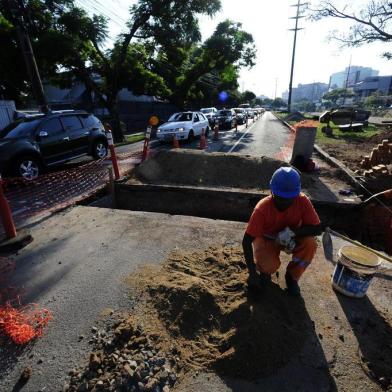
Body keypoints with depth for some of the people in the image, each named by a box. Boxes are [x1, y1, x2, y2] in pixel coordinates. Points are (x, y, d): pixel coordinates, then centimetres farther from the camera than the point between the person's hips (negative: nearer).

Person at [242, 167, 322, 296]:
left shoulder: (303, 202, -25)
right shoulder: (262, 208, -32)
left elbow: (317, 228, -19)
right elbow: (246, 241, -30)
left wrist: (292, 232, -36)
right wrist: (252, 272, -33)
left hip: (292, 239, 3)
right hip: (267, 239, -2)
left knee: (310, 244, -29)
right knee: (269, 265, -31)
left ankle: (292, 276, 0)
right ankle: (265, 272, 11)